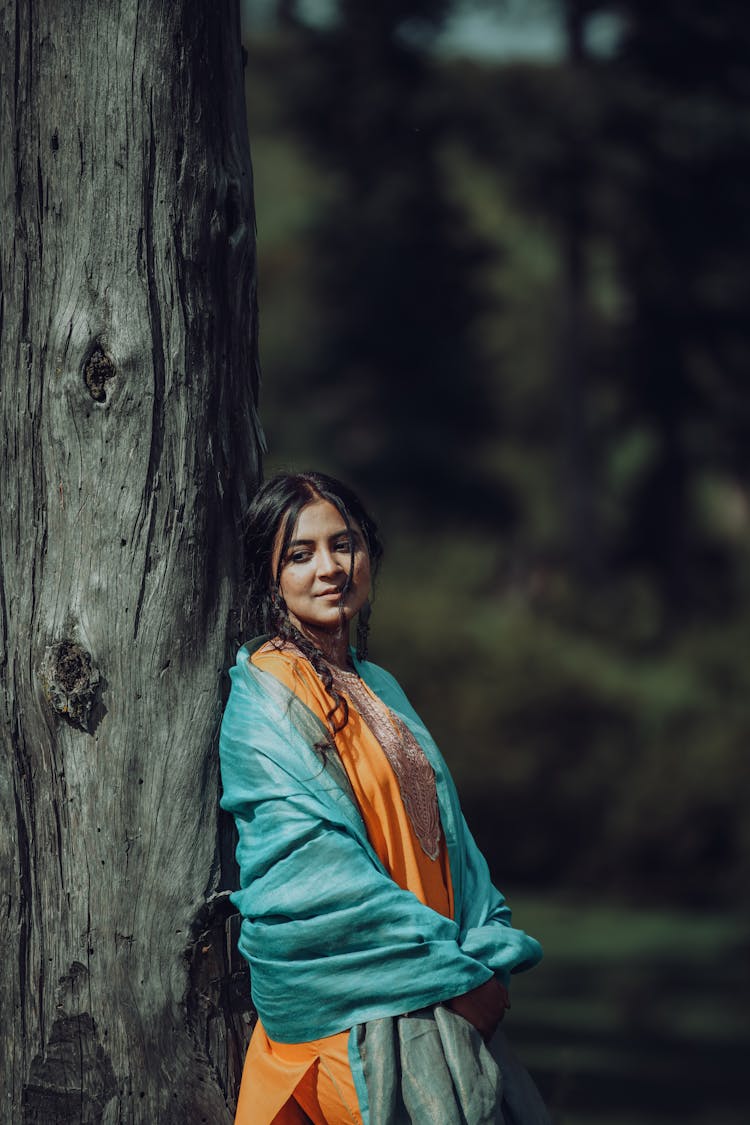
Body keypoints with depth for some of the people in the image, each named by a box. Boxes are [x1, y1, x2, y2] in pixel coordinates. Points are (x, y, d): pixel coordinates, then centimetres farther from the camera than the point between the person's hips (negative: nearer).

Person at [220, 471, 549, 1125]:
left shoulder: (378, 689, 18)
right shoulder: (264, 698, -7)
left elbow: (446, 834, 16)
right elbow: (311, 869, -15)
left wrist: (490, 956, -1)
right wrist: (452, 972, -15)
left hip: (442, 1004, 7)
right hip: (355, 1016, -7)